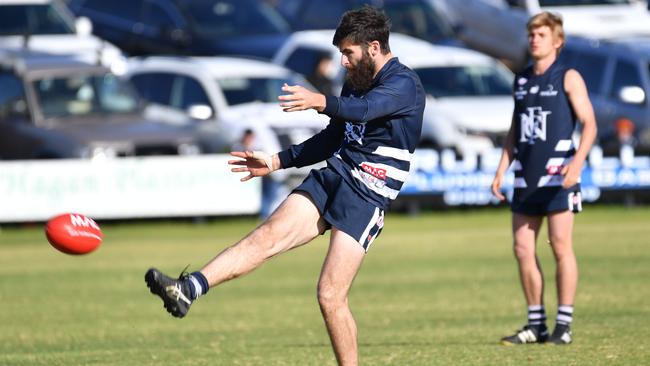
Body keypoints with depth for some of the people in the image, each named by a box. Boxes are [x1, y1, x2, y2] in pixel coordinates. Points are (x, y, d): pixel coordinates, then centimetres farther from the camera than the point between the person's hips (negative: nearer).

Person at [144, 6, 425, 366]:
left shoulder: (404, 84, -11)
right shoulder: (357, 81, 17)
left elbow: (365, 109, -33)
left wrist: (321, 102, -51)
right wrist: (278, 161, 22)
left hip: (366, 198, -6)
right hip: (331, 176, 7)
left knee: (331, 295, -13)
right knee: (269, 233, -16)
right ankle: (187, 290, -33)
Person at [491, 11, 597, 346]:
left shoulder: (568, 78, -1)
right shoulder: (521, 80, 16)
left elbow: (589, 124, -6)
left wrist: (577, 162, -21)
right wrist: (501, 171, 12)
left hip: (557, 175, -6)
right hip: (526, 177, 6)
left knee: (560, 246, -5)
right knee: (523, 249, 3)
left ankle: (563, 325, -1)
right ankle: (536, 325, 10)